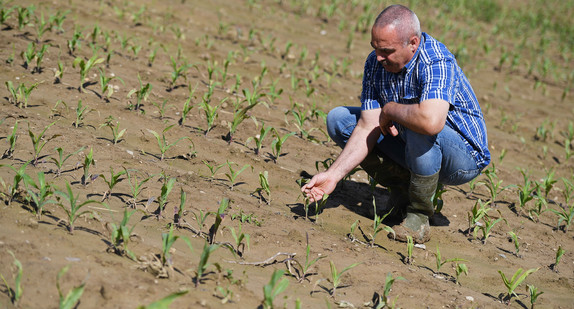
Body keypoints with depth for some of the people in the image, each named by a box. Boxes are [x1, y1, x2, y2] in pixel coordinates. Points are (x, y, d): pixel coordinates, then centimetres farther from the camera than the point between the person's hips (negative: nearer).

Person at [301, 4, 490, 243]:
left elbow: (431, 121, -49)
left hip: (464, 155, -7)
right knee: (338, 119, 0)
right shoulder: (375, 63, -8)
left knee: (420, 126, -39)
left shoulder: (436, 62, -30)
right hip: (414, 150, 7)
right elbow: (369, 127, -8)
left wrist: (390, 109, -29)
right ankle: (403, 189, 4)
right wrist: (333, 175, -18)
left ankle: (419, 216, -17)